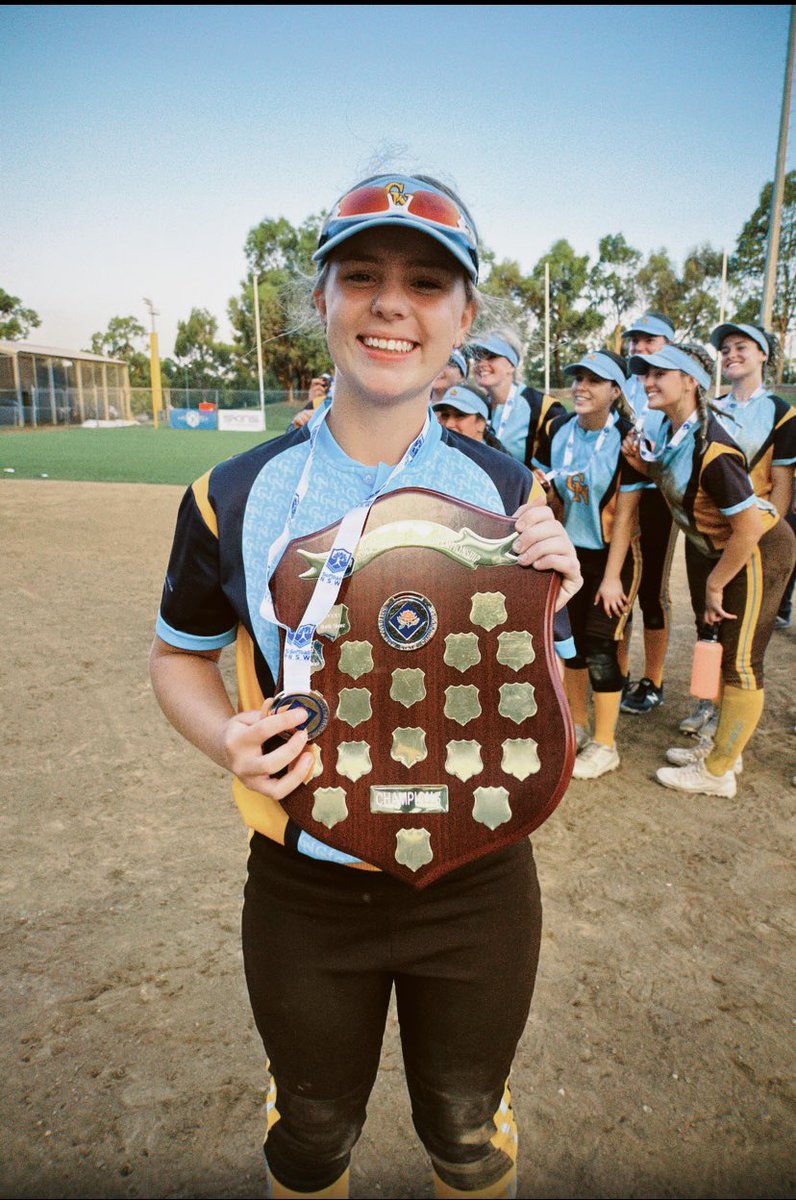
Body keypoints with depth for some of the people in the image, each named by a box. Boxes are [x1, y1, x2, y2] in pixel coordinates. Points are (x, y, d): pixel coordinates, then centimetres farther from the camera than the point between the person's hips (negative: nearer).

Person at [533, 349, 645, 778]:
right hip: (570, 550, 5)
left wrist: (612, 577, -17)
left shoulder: (626, 439, -17)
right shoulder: (556, 430, -3)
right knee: (570, 637, 11)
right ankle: (577, 725, 30)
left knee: (599, 646, -5)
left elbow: (625, 513, -17)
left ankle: (604, 745, 11)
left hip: (612, 554, -5)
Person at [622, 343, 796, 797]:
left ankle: (718, 772, 14)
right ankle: (722, 746, 36)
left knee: (740, 662, 1)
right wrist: (644, 463, -6)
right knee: (713, 649, 18)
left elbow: (750, 527, -28)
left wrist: (714, 585, -18)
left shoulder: (710, 448, -31)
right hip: (709, 548, 10)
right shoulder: (672, 430, -5)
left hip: (758, 551, -10)